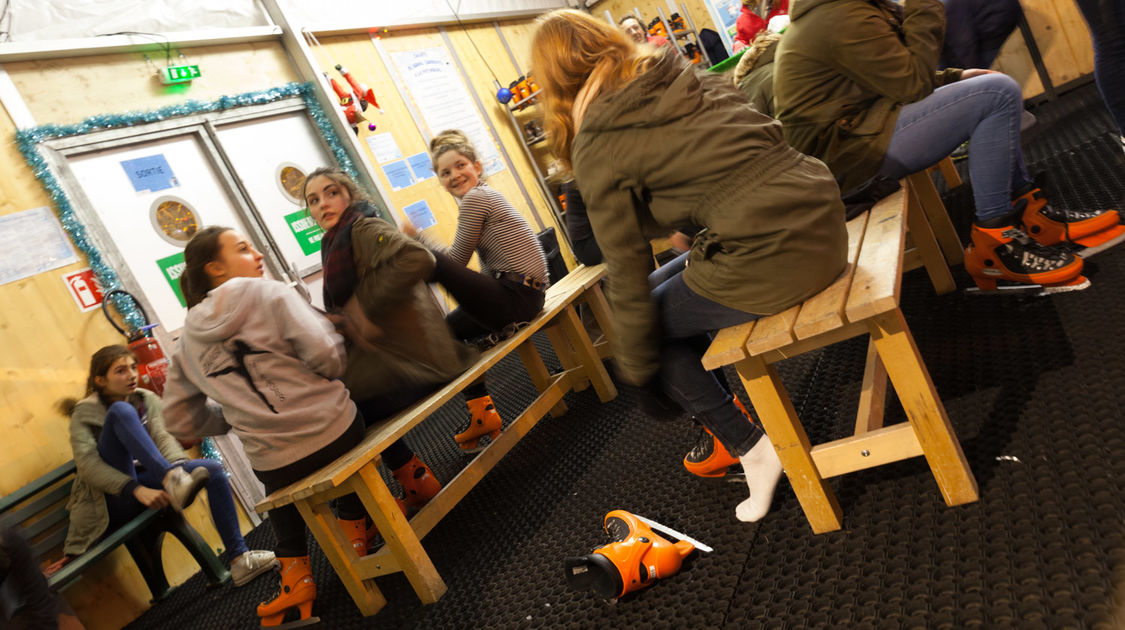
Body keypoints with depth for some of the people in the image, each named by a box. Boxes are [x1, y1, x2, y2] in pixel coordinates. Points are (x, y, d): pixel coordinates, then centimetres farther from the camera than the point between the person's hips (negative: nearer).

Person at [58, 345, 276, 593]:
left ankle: (239, 559, -23)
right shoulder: (84, 413, 0)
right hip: (114, 500, -5)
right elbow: (87, 465, -14)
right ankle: (173, 479, -48)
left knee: (212, 468, -21)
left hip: (147, 481, 5)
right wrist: (136, 490, -30)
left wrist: (179, 464, -26)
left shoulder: (147, 400, 13)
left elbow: (162, 436, -1)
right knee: (122, 410, -24)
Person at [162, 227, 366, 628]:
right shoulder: (268, 294, -6)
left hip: (276, 466, 4)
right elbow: (326, 356, -18)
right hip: (333, 432, -3)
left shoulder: (187, 343, 9)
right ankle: (354, 529, 35)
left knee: (282, 487, 37)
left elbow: (181, 422, 13)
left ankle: (295, 574, 26)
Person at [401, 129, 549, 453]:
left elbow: (456, 261, -7)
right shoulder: (485, 195, 20)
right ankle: (482, 412, 23)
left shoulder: (474, 198, -10)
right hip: (524, 295, 11)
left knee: (429, 263, -20)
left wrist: (416, 237, 2)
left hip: (515, 299, -11)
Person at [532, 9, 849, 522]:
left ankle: (751, 448, 14)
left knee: (653, 317, 17)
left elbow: (627, 273, -2)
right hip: (823, 214, 8)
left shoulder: (596, 148, -5)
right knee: (672, 284, 26)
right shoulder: (688, 75, 14)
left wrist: (637, 369, 11)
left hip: (770, 256, -8)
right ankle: (727, 425, 32)